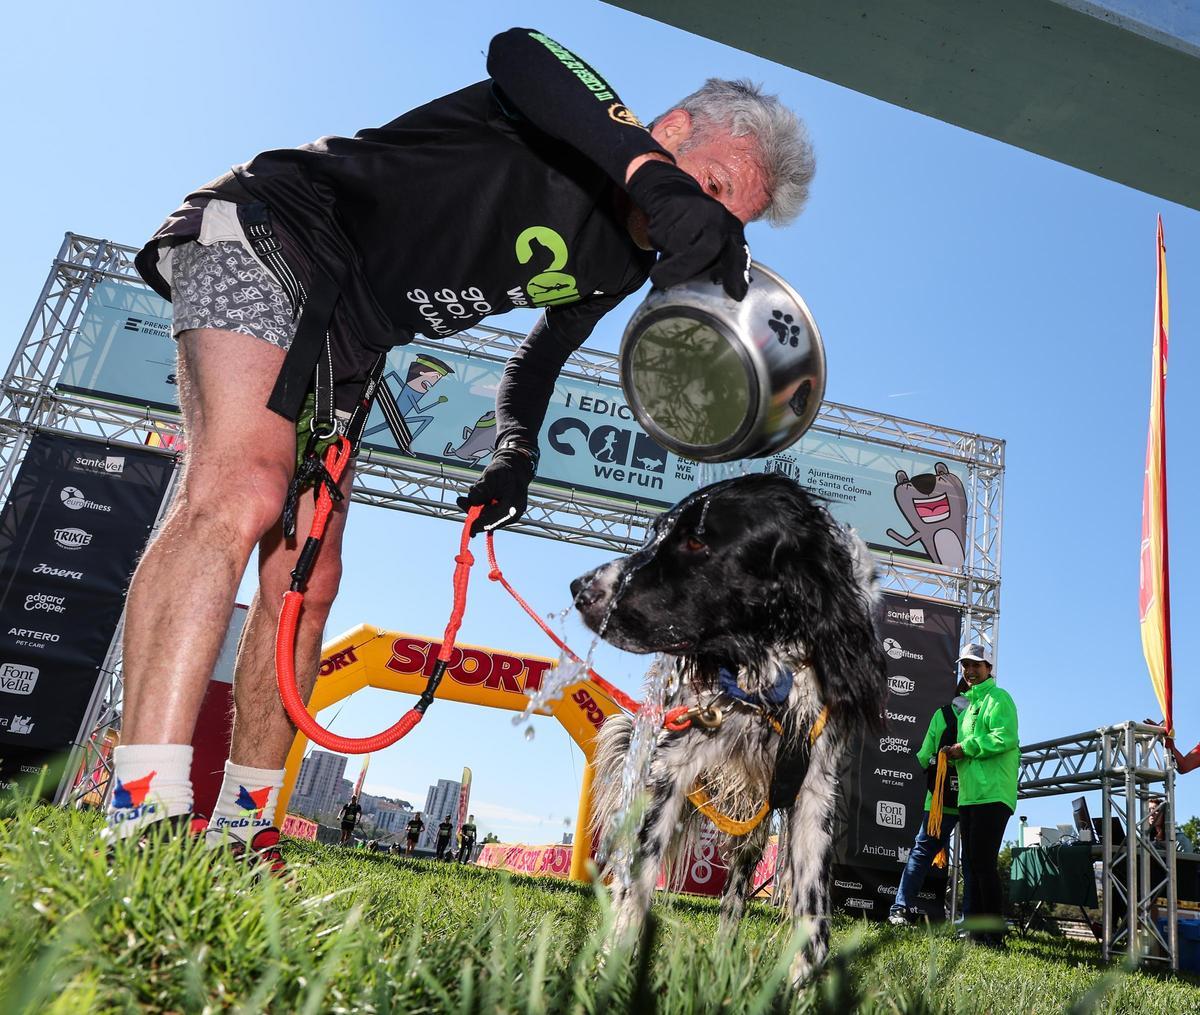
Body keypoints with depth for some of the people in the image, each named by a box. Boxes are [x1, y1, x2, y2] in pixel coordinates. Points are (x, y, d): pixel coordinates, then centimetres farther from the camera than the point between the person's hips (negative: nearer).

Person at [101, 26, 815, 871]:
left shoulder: (621, 267, 7)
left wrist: (515, 454, -3)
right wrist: (655, 175, -53)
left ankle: (242, 832, 11)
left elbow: (538, 361, 17)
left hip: (346, 342, 8)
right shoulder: (574, 131, -14)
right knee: (244, 495, -30)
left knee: (306, 582, 1)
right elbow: (517, 51, -38)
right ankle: (146, 818, -31)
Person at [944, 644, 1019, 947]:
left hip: (992, 794, -9)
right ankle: (977, 931, 15)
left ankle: (994, 934, -4)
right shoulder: (970, 705, 24)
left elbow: (1006, 738, -19)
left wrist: (967, 748, -13)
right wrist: (955, 754, 9)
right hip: (969, 795, 9)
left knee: (983, 863, -10)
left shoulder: (998, 698, -4)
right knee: (971, 864, 10)